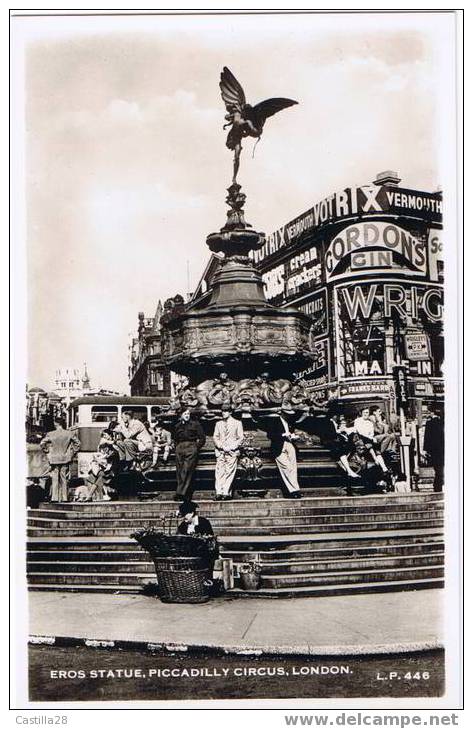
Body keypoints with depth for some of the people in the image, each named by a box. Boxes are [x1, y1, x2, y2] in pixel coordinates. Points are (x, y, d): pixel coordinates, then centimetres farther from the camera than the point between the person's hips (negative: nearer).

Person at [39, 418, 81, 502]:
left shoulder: (50, 434, -6)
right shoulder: (69, 433, -3)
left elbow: (42, 444, -6)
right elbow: (78, 443, 0)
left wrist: (47, 452, 5)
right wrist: (72, 453, 9)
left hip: (54, 459, -1)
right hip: (66, 459, 1)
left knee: (55, 480, 5)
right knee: (64, 479, 9)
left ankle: (54, 498, 3)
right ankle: (64, 498, 10)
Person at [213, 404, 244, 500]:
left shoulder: (237, 423, 8)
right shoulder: (218, 423, 17)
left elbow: (241, 438, 4)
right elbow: (215, 437, 12)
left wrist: (231, 447, -8)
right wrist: (221, 446, -6)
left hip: (232, 452, -2)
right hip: (220, 451, 2)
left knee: (229, 472, -8)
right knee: (219, 472, -7)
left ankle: (226, 493, -8)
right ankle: (219, 493, -10)